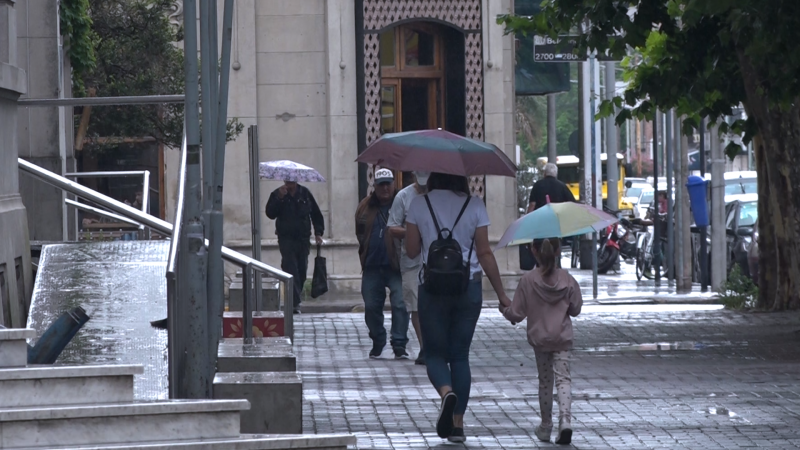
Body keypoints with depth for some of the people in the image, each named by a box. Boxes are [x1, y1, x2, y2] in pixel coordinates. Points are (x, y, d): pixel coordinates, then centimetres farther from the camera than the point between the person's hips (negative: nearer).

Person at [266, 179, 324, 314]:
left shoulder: (305, 193, 7)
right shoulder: (277, 194, 2)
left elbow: (316, 214, 13)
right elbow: (270, 213, -11)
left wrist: (318, 232, 4)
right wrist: (279, 198, -21)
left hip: (303, 238, 3)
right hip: (286, 239, -3)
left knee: (302, 271, 4)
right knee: (291, 270, -13)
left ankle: (295, 300, 19)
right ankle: (295, 303, -16)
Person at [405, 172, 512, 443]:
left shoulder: (419, 205, -3)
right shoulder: (474, 206, -2)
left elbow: (411, 251, 1)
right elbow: (485, 253, -3)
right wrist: (501, 294, 3)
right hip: (468, 288, 1)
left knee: (435, 353, 7)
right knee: (460, 355, 11)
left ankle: (446, 392, -25)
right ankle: (458, 423, 7)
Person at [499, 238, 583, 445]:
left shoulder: (528, 280, -10)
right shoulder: (567, 279, -6)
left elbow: (517, 313, -7)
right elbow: (575, 309, 3)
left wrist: (505, 309, 14)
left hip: (539, 337, 0)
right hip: (563, 338, 0)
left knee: (545, 380, 13)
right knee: (563, 378, -1)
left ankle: (546, 426, 22)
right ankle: (565, 420, -22)